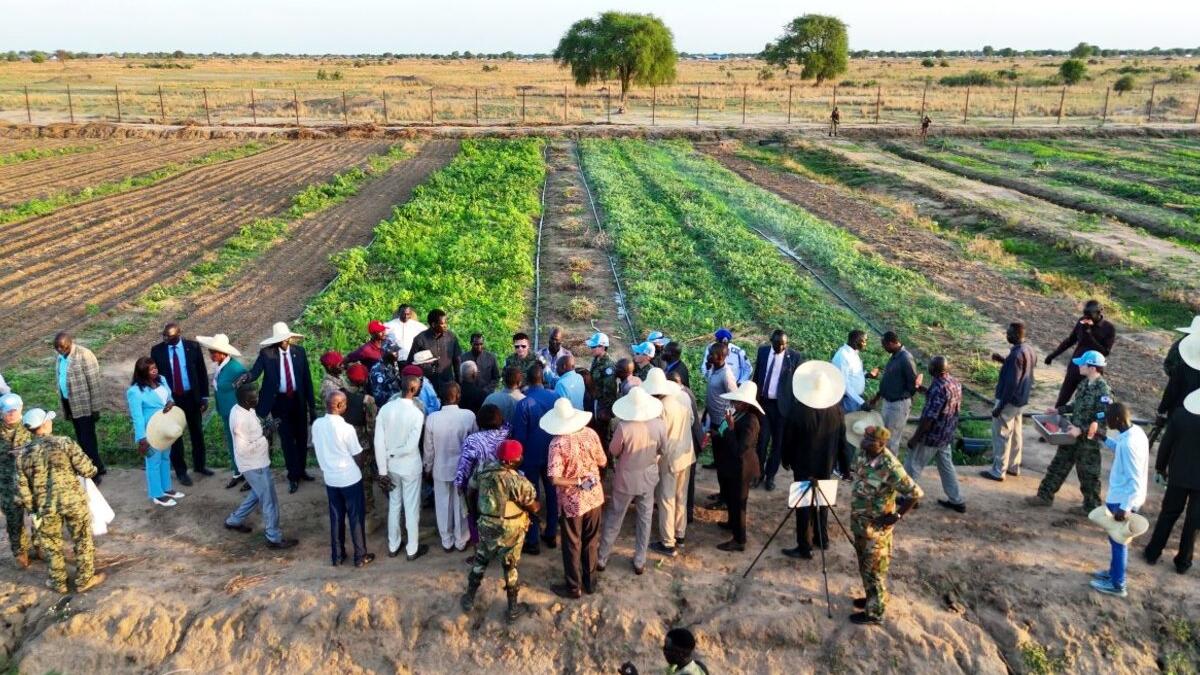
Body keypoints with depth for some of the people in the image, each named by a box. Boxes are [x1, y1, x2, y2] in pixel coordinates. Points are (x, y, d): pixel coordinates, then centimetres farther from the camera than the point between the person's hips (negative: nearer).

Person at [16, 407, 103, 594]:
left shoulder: (23, 455, -3)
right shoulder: (65, 443, -13)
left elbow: (23, 489, 0)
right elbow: (87, 470, -12)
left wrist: (32, 510, 13)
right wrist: (92, 470, 11)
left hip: (45, 508, 3)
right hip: (73, 501, -2)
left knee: (52, 545, 19)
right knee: (83, 541, 14)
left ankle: (58, 583, 32)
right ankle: (84, 580, 23)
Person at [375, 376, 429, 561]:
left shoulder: (385, 409, -9)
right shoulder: (417, 413, -20)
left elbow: (378, 442, -8)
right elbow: (411, 446, -24)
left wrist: (382, 470, -3)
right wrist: (394, 453, -6)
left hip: (391, 467, 4)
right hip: (410, 467, -4)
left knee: (394, 506, 20)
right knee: (412, 508, 11)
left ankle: (393, 546, 33)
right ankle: (412, 549, 23)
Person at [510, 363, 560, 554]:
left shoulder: (523, 404, -21)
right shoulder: (556, 398, -9)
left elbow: (519, 436, -15)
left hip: (532, 456, -4)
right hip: (553, 454, 4)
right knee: (552, 493, 18)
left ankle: (532, 542, 13)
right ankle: (551, 535, 29)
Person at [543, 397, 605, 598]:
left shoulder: (558, 443, -23)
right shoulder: (590, 434, -10)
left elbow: (554, 479, -27)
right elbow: (602, 462, 2)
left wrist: (577, 481, -17)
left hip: (572, 501, -4)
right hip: (594, 496, 4)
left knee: (572, 545, 14)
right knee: (591, 540, 21)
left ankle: (573, 587, 28)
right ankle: (590, 582, 36)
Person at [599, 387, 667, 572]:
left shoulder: (623, 426, -28)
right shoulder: (658, 424, -18)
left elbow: (613, 451, -12)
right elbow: (662, 449, -1)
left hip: (626, 479, -2)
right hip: (648, 477, 2)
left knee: (614, 519, 16)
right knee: (644, 519, 18)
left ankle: (602, 559, 28)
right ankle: (639, 562, 28)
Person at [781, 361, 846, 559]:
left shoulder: (797, 412, -23)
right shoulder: (837, 411, -11)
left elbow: (788, 440, -12)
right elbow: (842, 439, 0)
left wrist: (786, 460, 6)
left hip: (804, 465, -4)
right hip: (826, 464, 4)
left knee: (804, 503, 3)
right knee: (821, 500, 22)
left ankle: (805, 548, 7)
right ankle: (822, 538, 35)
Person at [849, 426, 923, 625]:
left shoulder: (890, 467, -28)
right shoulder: (862, 454, -5)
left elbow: (916, 493, -25)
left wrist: (896, 516, -19)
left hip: (876, 528, -8)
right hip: (860, 522, 8)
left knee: (874, 570, 7)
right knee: (864, 566, 22)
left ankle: (874, 612, 22)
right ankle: (872, 599, 41)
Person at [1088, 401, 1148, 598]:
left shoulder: (1128, 443, -30)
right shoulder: (1135, 431, -1)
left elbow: (1134, 480, -28)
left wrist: (1125, 507, -26)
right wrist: (1104, 439, 13)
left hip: (1122, 500, -9)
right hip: (1123, 497, 9)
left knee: (1118, 540, 6)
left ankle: (1117, 585, 20)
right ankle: (1114, 572, 39)